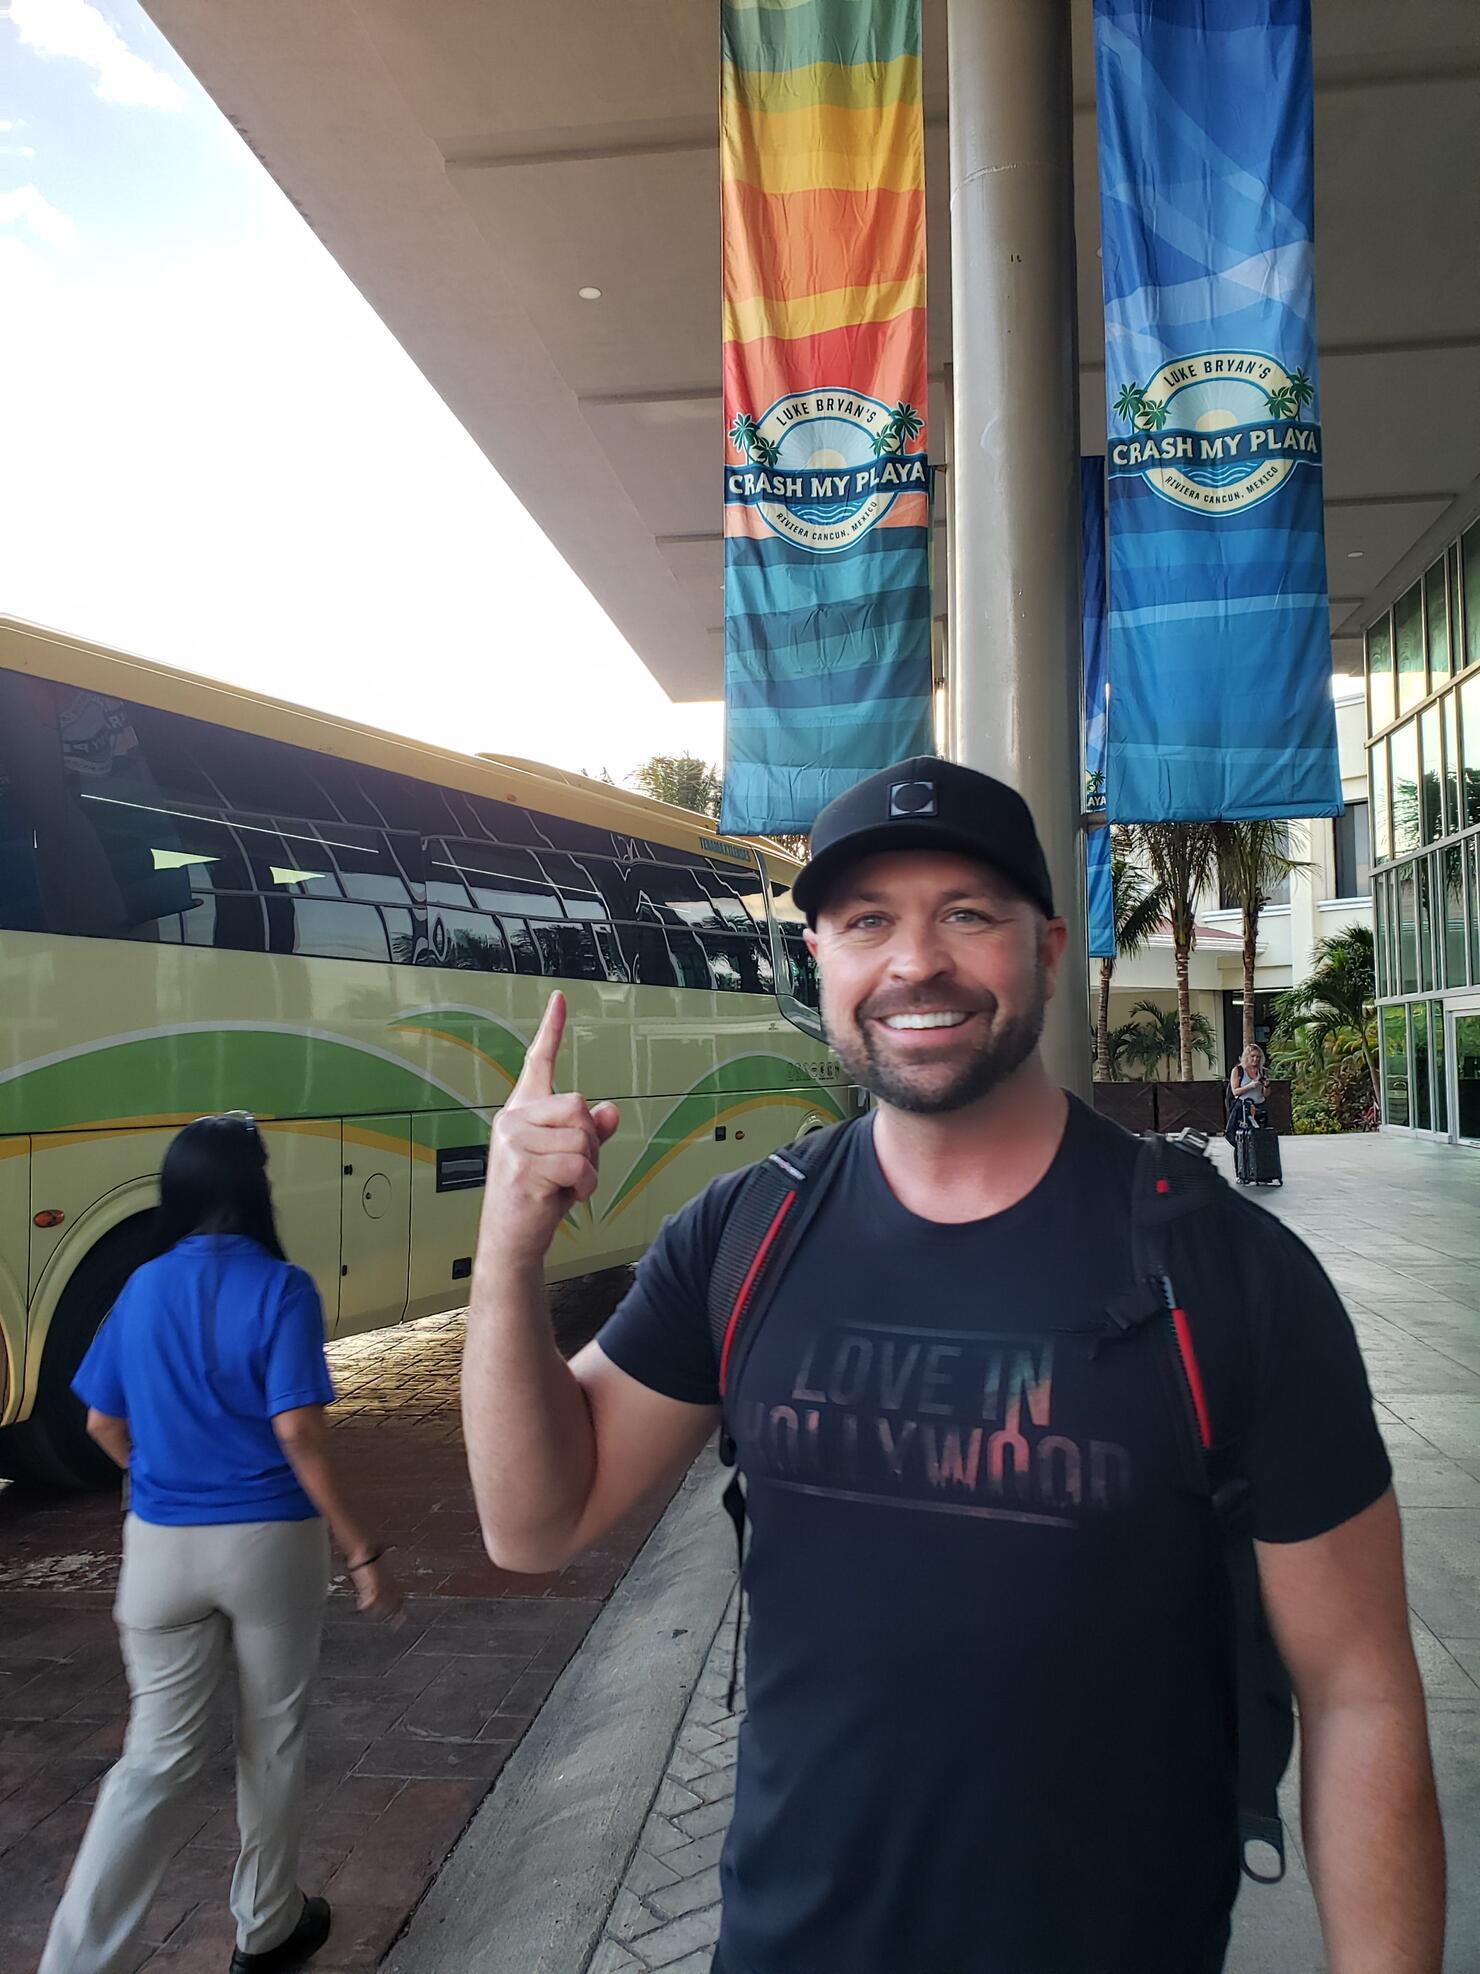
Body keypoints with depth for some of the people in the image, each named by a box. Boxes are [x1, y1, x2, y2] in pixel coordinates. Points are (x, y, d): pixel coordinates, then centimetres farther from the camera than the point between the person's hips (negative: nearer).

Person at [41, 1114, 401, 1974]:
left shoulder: (142, 1289, 0)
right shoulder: (280, 1288, -15)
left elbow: (104, 1424, 9)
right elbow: (298, 1432, -20)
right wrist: (364, 1551, -14)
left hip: (160, 1546, 4)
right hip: (270, 1542, -4)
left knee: (159, 1758, 13)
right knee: (273, 1740, 16)